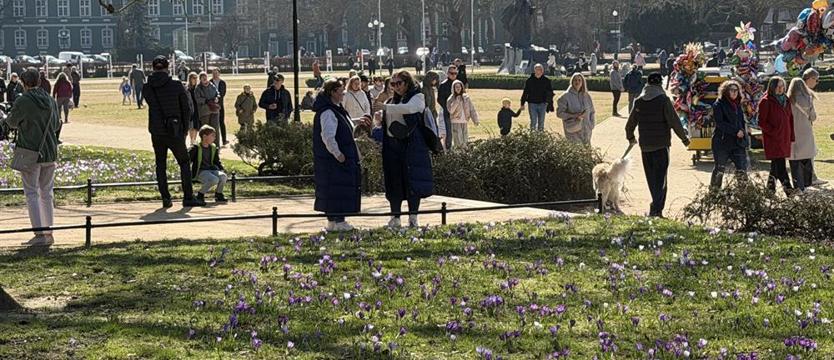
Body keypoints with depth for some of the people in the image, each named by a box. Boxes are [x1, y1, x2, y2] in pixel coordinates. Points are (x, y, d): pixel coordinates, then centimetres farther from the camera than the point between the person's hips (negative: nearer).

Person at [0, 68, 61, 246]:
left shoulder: (23, 101, -13)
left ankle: (39, 234, -8)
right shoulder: (51, 101, 4)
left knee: (31, 193, -1)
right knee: (46, 193, 14)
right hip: (50, 152, 5)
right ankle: (48, 233, 16)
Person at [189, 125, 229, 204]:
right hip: (200, 172, -6)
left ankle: (218, 194, 0)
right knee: (214, 179, -34)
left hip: (211, 170, 6)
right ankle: (200, 195, -12)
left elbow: (217, 162, 23)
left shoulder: (213, 148, 14)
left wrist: (222, 169, 6)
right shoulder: (196, 148, -5)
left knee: (223, 176, -25)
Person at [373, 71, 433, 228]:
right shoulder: (393, 99, 17)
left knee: (412, 181, -5)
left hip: (412, 146, -5)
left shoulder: (417, 97, -1)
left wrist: (387, 107, -18)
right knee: (393, 182, 4)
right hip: (392, 146, 5)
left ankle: (413, 218, 0)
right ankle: (395, 216, 11)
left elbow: (410, 108, -23)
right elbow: (386, 119, 23)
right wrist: (380, 118, -1)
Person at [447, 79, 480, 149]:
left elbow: (471, 109, 6)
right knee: (458, 142, -11)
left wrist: (475, 120, 0)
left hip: (465, 122, 3)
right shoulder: (451, 99, -1)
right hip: (456, 123, -3)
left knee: (465, 142, 4)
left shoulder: (466, 98, 6)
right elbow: (450, 110, -13)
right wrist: (456, 102, -20)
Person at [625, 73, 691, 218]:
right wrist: (684, 138, 0)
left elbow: (630, 123, 13)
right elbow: (674, 122, -12)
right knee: (660, 178, -4)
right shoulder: (663, 100, -10)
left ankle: (657, 207, 25)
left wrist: (630, 137, 32)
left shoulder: (639, 101, 5)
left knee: (651, 178, 15)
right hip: (661, 145, -5)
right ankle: (656, 209, -14)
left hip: (645, 146, 5)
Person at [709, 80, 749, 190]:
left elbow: (743, 122, 21)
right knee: (719, 169, 2)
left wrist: (743, 133, 5)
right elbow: (720, 123, -14)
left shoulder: (738, 105, 15)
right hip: (722, 142, -5)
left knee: (742, 168, -3)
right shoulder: (719, 105, -4)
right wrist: (736, 131, -17)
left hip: (738, 143, 5)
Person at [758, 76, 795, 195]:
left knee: (776, 163, 13)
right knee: (779, 163, -13)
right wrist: (773, 132, -15)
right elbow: (761, 122, -8)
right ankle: (787, 188, -19)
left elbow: (790, 119, 20)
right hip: (772, 139, -7)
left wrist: (792, 136, 15)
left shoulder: (786, 100, 15)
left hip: (785, 138, 7)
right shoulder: (766, 101, -7)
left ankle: (770, 185, 23)